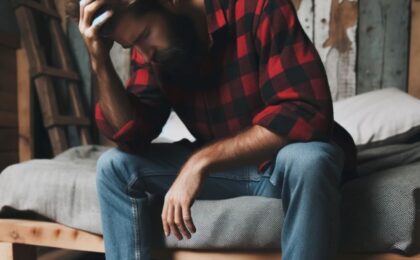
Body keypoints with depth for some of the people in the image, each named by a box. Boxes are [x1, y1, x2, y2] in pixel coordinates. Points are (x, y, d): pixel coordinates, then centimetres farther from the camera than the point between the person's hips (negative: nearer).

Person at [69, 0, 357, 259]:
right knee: (115, 165, -7)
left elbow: (307, 114, -31)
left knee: (307, 159, -39)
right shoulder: (151, 49, -5)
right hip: (223, 164, 4)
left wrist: (201, 160, -33)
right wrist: (100, 61, -23)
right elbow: (131, 135, -10)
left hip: (286, 160, -3)